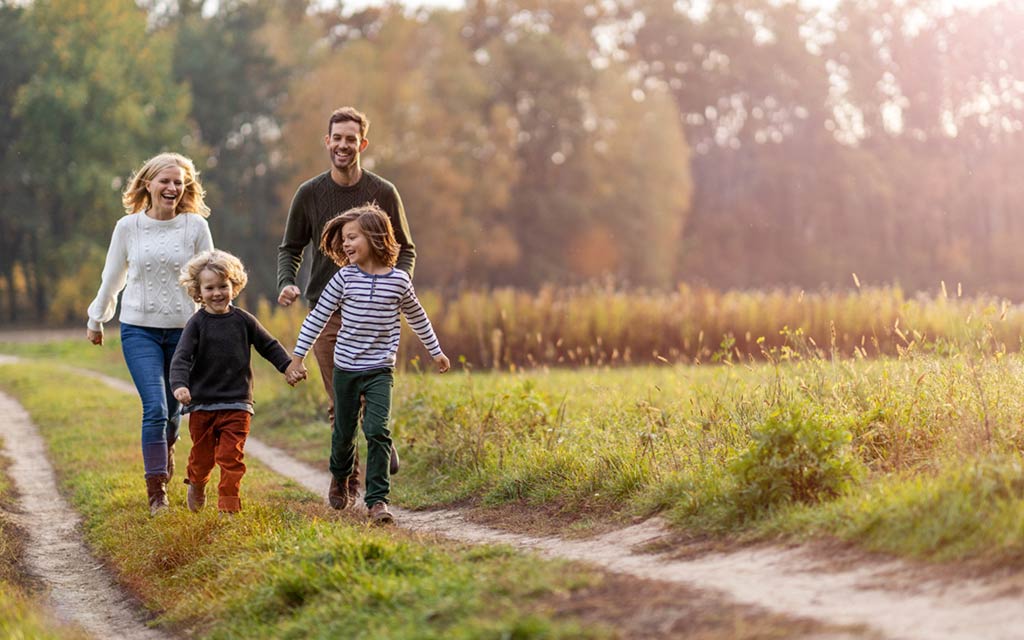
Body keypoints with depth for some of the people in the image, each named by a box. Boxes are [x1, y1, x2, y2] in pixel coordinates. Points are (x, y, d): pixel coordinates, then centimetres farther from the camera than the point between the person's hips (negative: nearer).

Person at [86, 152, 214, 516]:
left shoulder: (195, 226, -2)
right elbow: (112, 278, 13)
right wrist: (96, 320, 22)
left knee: (174, 408, 11)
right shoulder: (128, 227, 1)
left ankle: (166, 449, 45)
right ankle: (156, 490, -9)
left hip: (184, 329, 1)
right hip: (139, 329, -1)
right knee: (155, 407, -14)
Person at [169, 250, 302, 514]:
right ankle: (196, 484, 41)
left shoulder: (243, 320, 4)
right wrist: (179, 385, -29)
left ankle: (228, 506, 0)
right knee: (202, 456, 11)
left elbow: (269, 346, 16)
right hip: (202, 404, -1)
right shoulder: (197, 324, -4)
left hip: (237, 404, 1)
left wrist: (288, 366, 5)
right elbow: (181, 358, -13)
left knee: (231, 457, -6)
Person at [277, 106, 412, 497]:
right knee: (340, 403, 1)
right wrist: (286, 283, -7)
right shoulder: (309, 194, 4)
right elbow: (290, 248, 13)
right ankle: (347, 479, 14)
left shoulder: (383, 193, 2)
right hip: (325, 310, 1)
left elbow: (405, 250, 10)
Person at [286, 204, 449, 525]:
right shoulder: (345, 277, -6)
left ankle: (377, 499, -9)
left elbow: (417, 317, 14)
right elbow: (318, 317, 0)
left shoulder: (398, 280, -3)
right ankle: (340, 478, 43)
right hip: (345, 368, 1)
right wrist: (298, 356, -2)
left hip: (380, 369, -1)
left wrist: (435, 351, 23)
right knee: (344, 431, 13)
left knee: (378, 431, -14)